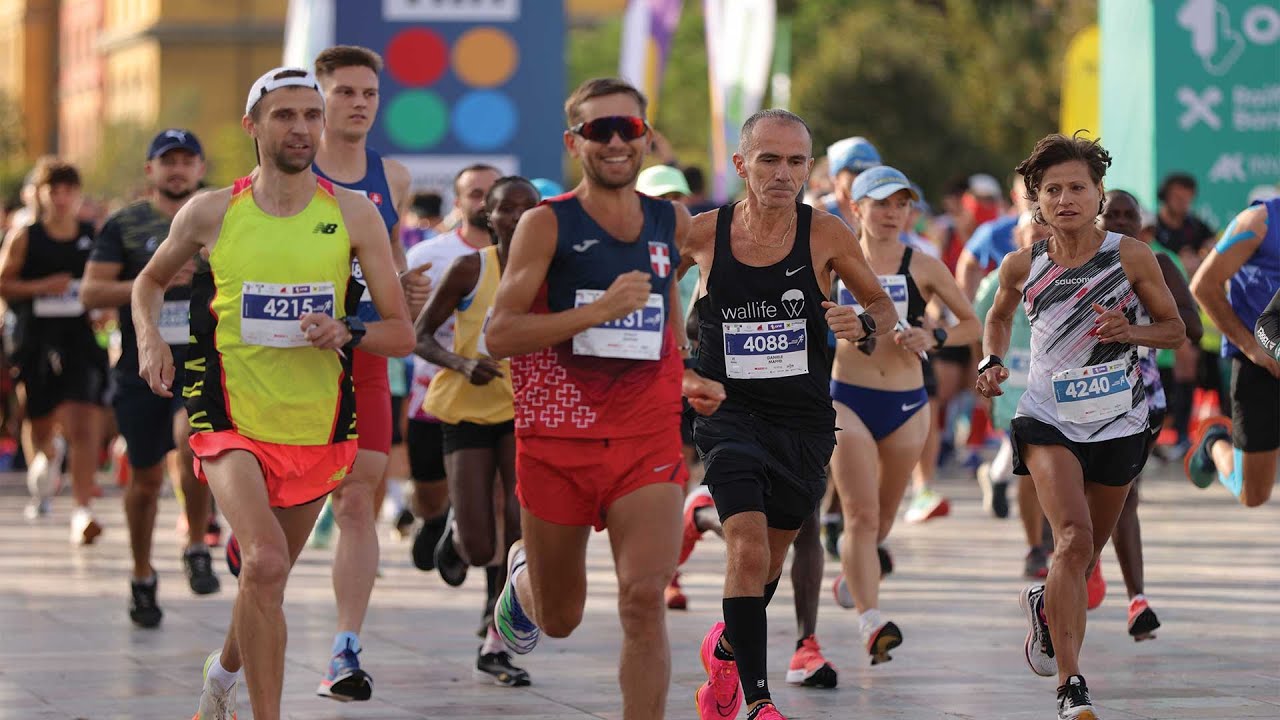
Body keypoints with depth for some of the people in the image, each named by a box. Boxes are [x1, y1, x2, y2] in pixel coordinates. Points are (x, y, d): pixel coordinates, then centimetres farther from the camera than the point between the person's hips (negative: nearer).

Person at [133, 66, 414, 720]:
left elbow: (402, 334, 1)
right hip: (232, 421, -2)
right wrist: (149, 340, -2)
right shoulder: (211, 213, -2)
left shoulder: (354, 215, -1)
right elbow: (149, 282, 17)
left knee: (267, 580, 17)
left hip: (317, 428, 2)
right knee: (265, 562, -26)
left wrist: (347, 333, -19)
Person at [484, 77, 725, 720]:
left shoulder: (672, 223, 7)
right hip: (558, 438, -2)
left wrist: (686, 382, 10)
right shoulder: (546, 225, -7)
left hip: (648, 438, 2)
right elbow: (498, 336, -15)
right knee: (559, 619, 15)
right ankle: (522, 575, 51)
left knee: (644, 599, -17)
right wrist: (599, 310, -22)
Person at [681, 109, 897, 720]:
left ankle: (726, 648, 46)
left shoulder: (824, 234, -7)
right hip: (729, 412, -2)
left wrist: (863, 323, -18)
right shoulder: (704, 234, -7)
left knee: (770, 556, 16)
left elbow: (884, 308, 4)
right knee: (748, 545, -20)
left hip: (804, 422, 2)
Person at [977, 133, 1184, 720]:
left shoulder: (1131, 257, -7)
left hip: (1117, 423, 2)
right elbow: (999, 316, 19)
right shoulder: (1022, 267, -3)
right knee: (1073, 537, -23)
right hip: (1048, 418, -2)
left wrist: (1131, 331, -17)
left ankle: (1045, 605, 52)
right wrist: (991, 362, 0)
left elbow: (1174, 329, 3)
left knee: (1087, 552, 15)